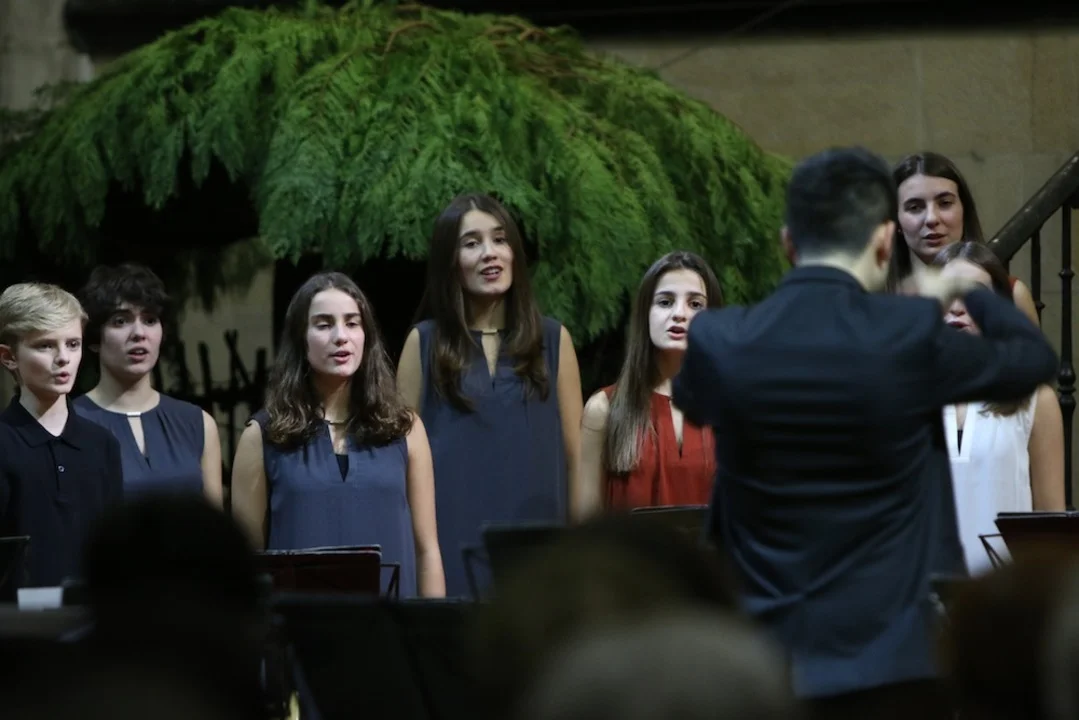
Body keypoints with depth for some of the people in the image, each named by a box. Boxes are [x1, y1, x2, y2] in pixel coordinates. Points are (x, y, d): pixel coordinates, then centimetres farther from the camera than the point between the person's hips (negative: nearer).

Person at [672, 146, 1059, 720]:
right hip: (894, 671, -2)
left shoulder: (718, 343, -2)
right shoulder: (911, 336, -10)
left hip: (762, 670, 2)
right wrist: (967, 291, 27)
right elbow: (1034, 359, 8)